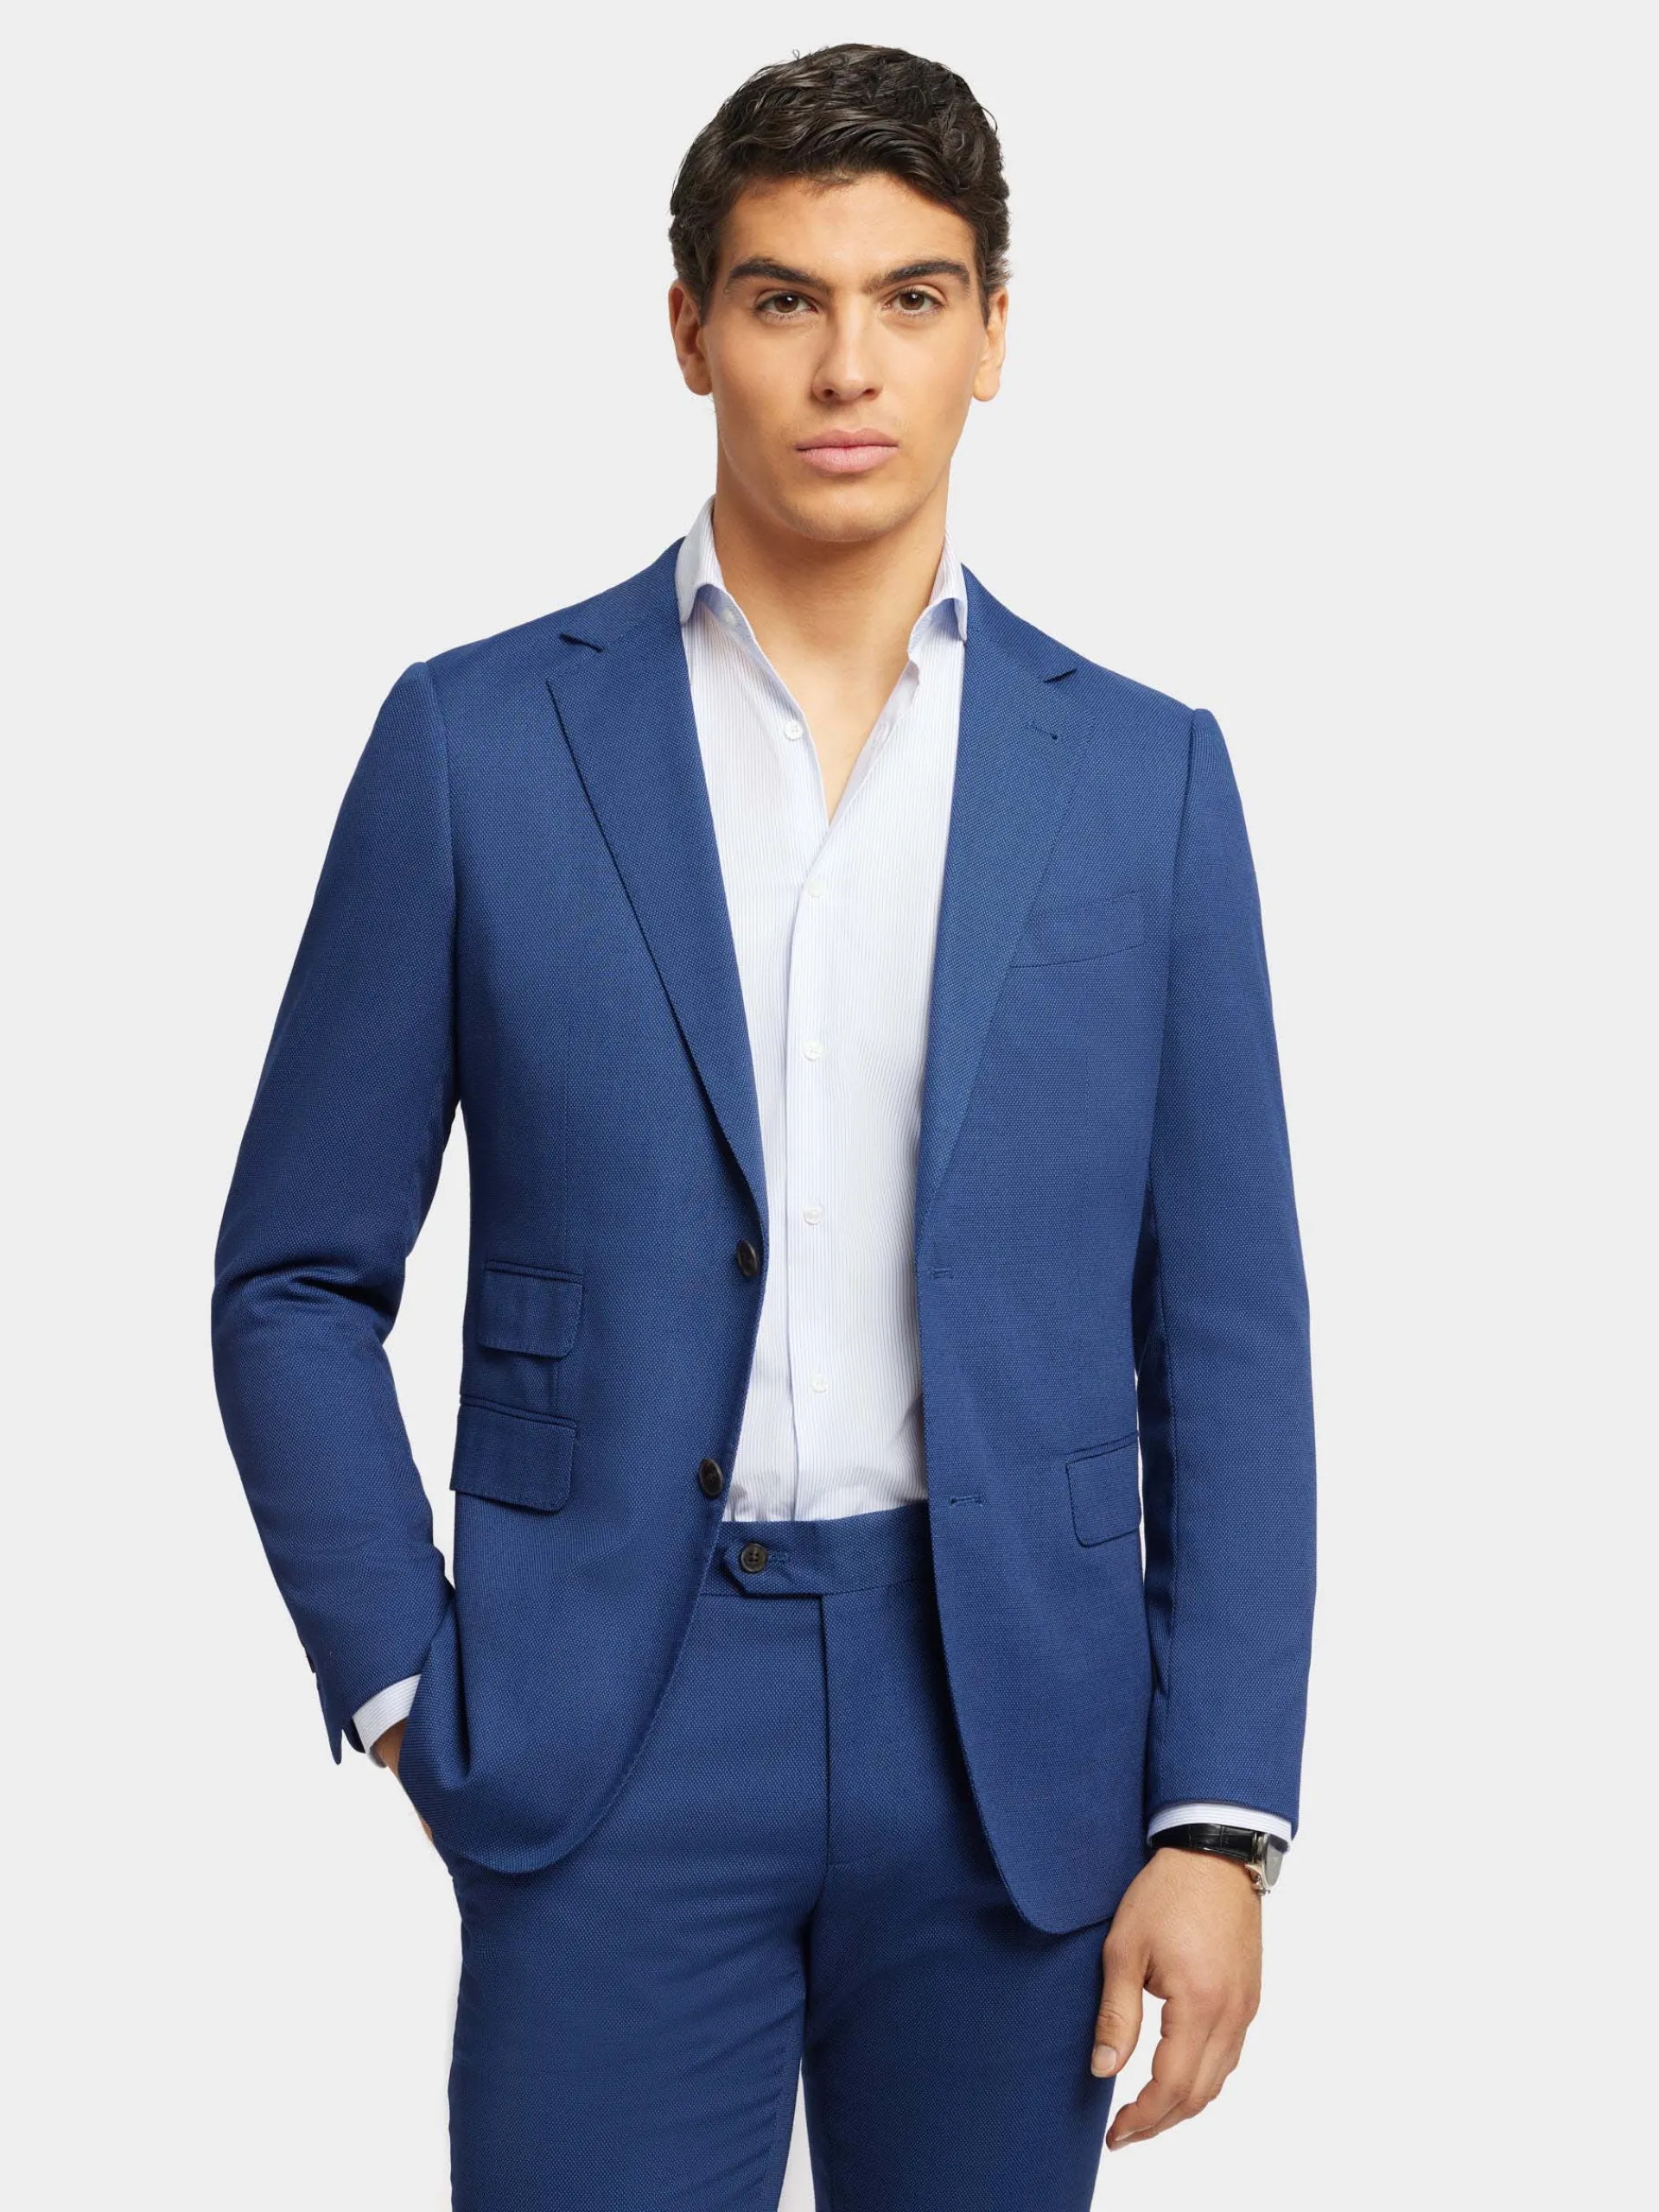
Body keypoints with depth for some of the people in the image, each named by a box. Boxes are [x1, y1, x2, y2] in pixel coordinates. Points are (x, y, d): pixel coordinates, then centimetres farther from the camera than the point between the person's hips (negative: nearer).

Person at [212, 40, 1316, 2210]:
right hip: (609, 1727, -1)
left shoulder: (1144, 775, 4)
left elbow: (1224, 1338, 4)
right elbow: (298, 1275, 5)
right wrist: (406, 1689, -3)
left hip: (1011, 1738, 2)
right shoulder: (478, 741, 1)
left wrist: (1219, 1818, -2)